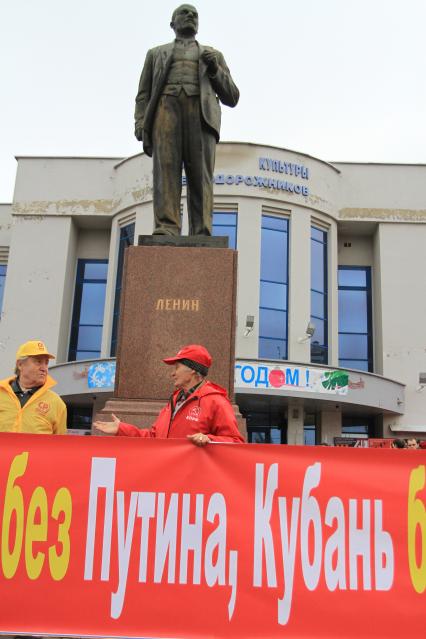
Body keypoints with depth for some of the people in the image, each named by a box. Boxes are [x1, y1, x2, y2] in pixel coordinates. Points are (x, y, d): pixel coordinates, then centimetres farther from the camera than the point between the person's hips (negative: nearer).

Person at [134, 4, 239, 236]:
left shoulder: (214, 55, 31)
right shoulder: (156, 53, 30)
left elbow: (231, 98, 21)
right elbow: (143, 95, 19)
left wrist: (214, 69, 3)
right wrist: (140, 125, -1)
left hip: (201, 113, 0)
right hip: (166, 108, 0)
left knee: (200, 174, -17)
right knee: (165, 168, -21)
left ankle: (200, 238, -26)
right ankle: (166, 231, -32)